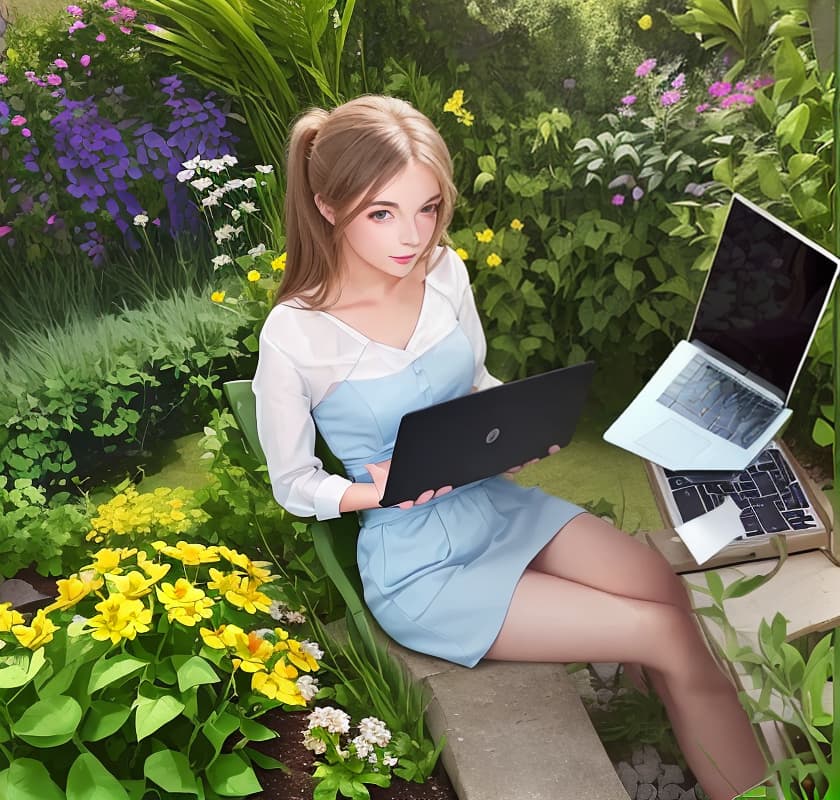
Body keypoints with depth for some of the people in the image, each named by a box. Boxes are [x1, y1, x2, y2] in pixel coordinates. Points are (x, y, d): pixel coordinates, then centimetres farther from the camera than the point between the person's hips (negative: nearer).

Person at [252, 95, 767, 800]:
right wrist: (382, 490, -24)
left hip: (495, 501, 5)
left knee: (670, 590, -15)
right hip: (418, 564, -5)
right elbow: (294, 484, -6)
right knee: (669, 637, -12)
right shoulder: (293, 335, -18)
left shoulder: (445, 271, -3)